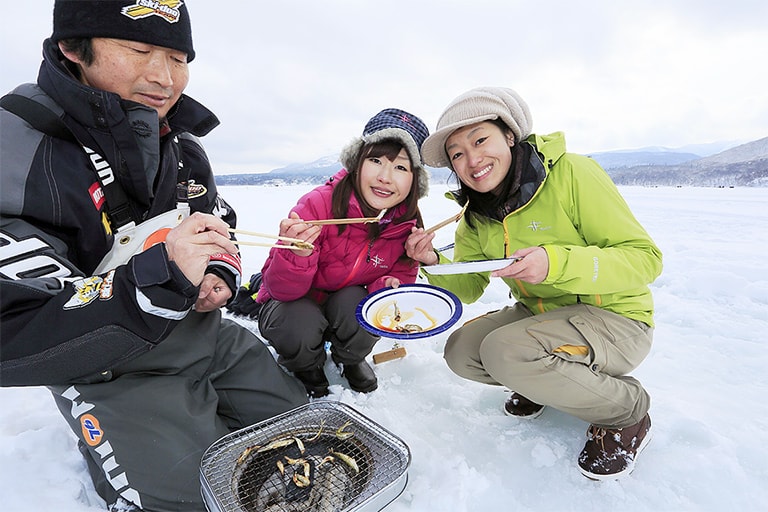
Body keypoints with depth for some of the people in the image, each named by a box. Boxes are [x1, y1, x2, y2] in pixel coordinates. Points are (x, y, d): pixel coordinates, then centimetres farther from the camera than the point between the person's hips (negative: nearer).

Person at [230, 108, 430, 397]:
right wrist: (298, 254, -48)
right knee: (300, 326, -33)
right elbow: (281, 289, -25)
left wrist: (388, 287, -25)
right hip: (293, 302, -2)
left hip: (349, 302, 3)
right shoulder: (318, 204, -28)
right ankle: (307, 367, 8)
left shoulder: (407, 225, -15)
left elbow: (402, 275, 0)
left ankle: (350, 358, 9)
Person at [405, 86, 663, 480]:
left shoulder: (570, 174, -19)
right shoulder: (476, 215, -1)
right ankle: (544, 380, 16)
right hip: (540, 315, 6)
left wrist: (556, 263, -35)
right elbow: (468, 289, 3)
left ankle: (627, 412, -2)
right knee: (460, 351, -11)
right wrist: (433, 263, -18)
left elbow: (645, 258, -19)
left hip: (615, 319, -6)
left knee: (504, 352, -29)